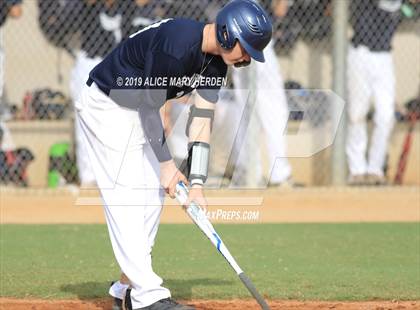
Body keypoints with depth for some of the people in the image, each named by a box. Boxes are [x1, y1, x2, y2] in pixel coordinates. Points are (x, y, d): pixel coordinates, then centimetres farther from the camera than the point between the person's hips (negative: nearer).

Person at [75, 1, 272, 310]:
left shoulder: (216, 62, -5)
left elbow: (202, 121, -5)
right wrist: (167, 164, -15)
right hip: (106, 106, -10)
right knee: (126, 195, -14)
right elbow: (150, 105, -23)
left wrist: (197, 184, -12)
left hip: (140, 108, 10)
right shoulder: (175, 45, -32)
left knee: (153, 194, 8)